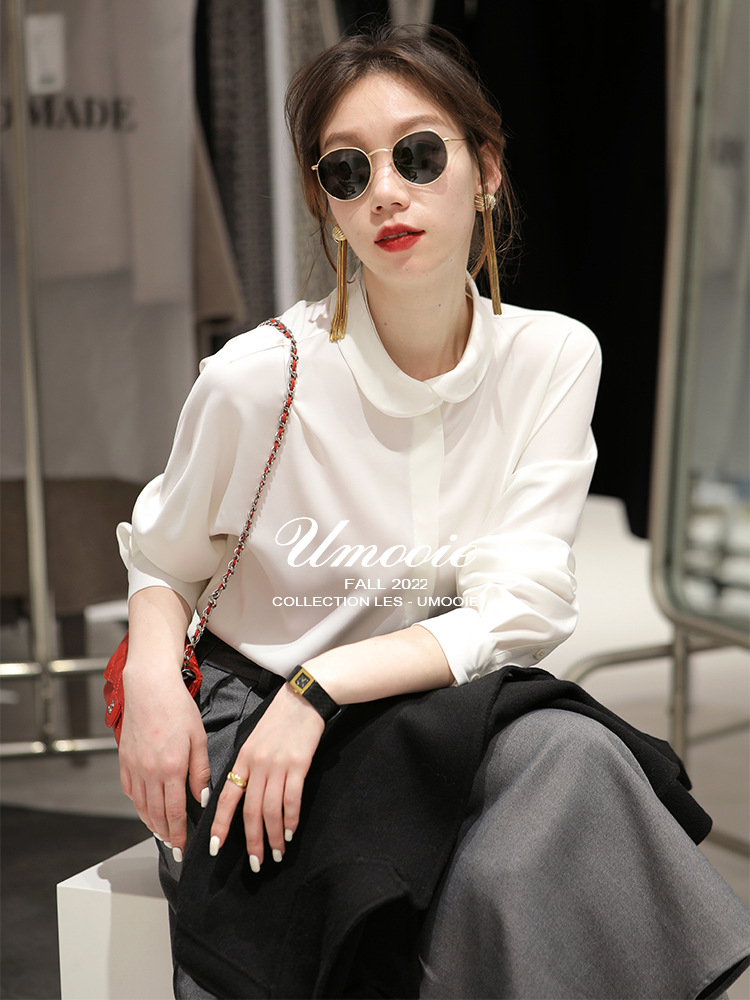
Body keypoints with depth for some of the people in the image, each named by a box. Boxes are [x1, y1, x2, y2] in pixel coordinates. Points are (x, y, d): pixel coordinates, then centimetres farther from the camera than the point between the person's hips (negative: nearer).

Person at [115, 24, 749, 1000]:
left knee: (569, 755, -31)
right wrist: (153, 673, -18)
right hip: (257, 721, -2)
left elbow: (520, 607, -11)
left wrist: (326, 685, -22)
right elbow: (162, 562, 4)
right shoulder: (258, 378, -12)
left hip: (457, 711, 3)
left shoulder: (554, 358, -5)